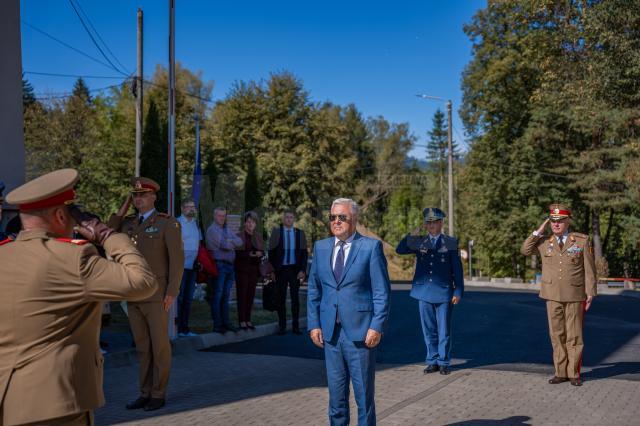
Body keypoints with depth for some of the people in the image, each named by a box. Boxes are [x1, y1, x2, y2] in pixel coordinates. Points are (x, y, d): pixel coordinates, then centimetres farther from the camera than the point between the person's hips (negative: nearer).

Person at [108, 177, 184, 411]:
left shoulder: (168, 223, -6)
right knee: (142, 347, 11)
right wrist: (122, 210, 4)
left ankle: (159, 394, 10)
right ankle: (145, 393, 18)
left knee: (159, 345, 1)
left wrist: (172, 292, -16)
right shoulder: (128, 223, 12)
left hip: (157, 295, -6)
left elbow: (177, 259, -10)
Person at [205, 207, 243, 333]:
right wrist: (234, 243, 3)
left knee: (226, 296, 10)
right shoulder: (212, 230, -5)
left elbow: (240, 242, 6)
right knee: (217, 296, -5)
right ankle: (217, 324, -2)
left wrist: (230, 242, -9)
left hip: (229, 265, 7)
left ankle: (225, 322, 15)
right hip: (219, 265, -7)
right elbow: (224, 245, -15)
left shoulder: (227, 230, 20)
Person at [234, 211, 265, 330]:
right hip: (242, 269, -4)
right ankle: (242, 320, 1)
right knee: (242, 294, -4)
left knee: (251, 294, 4)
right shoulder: (239, 236, -2)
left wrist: (260, 253, -8)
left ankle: (248, 320, 11)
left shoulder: (258, 236, 13)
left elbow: (262, 251, 14)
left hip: (254, 270, 4)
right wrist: (248, 254, -20)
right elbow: (236, 253, -8)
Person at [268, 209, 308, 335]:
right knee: (281, 298, 4)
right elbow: (271, 252, 2)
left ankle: (296, 326, 11)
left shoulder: (300, 233, 5)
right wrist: (273, 269, -4)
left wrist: (303, 270, -5)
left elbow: (304, 253, 4)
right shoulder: (276, 232, 1)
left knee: (295, 298, 4)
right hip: (281, 269, -1)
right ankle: (282, 326, 11)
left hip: (295, 269, 1)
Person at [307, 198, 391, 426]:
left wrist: (377, 327, -12)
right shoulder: (320, 247, 10)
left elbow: (382, 291, -6)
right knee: (336, 393, 12)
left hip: (360, 331, -4)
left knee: (364, 393, 5)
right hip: (330, 332, 4)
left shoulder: (371, 247, -4)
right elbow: (314, 290, 13)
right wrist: (314, 324, 5)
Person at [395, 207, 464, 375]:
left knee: (444, 330, 4)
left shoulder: (450, 242, 2)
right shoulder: (419, 242, 8)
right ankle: (432, 361, 18)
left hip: (444, 293, -2)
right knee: (429, 330, 9)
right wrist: (412, 235, -6)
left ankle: (443, 362, 15)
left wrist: (458, 292, -3)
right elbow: (399, 250, 1)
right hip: (424, 292, 2)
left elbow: (457, 269, 2)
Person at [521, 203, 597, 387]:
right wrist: (538, 231, -4)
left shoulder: (582, 240, -4)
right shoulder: (544, 241, 4)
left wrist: (590, 294, -5)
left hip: (575, 296, -2)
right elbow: (525, 250, 1)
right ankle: (561, 372, 13)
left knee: (574, 335, 2)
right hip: (553, 296, 2)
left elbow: (589, 270, -2)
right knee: (557, 335, 5)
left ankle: (574, 373, 12)